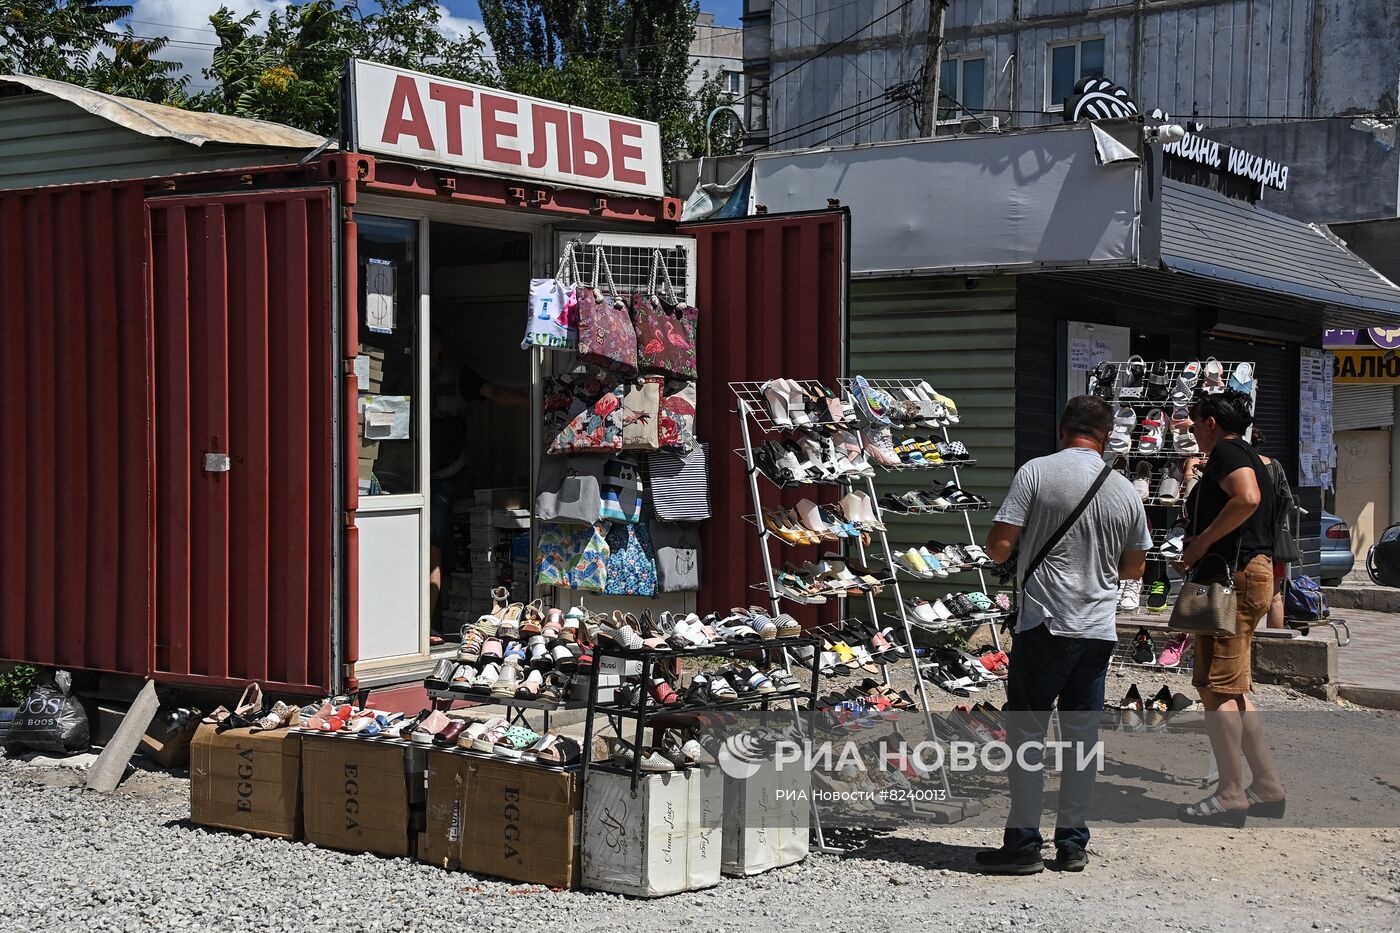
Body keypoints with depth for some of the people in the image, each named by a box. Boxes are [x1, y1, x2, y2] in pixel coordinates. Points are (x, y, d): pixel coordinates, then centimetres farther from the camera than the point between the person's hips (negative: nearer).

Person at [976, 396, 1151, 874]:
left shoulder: (1035, 472, -7)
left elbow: (999, 546, -10)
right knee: (1082, 734, 10)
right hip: (1099, 629, 4)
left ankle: (1023, 843, 3)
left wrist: (1007, 552, 12)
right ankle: (1072, 843, 15)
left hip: (1044, 624, -4)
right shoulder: (1126, 490, 6)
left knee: (1026, 732, 2)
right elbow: (1134, 568, 15)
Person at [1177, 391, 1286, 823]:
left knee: (1218, 686, -8)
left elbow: (1247, 499, -27)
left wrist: (1202, 540, -18)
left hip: (1232, 574, -11)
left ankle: (1230, 796, -7)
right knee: (1233, 689, 15)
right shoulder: (1250, 456, 23)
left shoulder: (1225, 451, -9)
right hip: (1253, 572, 11)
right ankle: (1267, 787, 16)